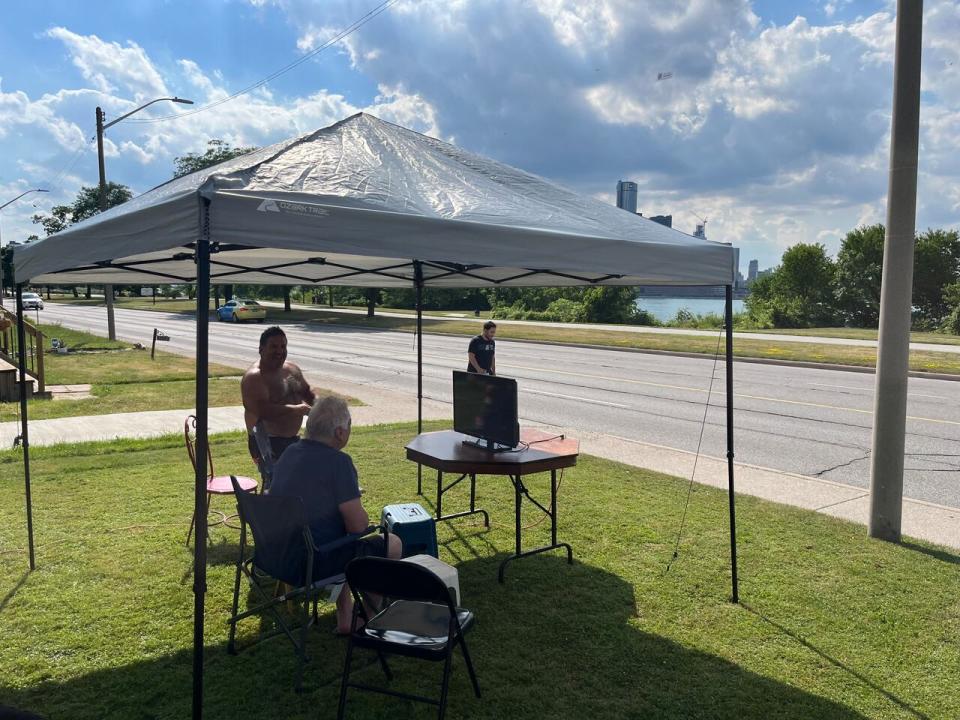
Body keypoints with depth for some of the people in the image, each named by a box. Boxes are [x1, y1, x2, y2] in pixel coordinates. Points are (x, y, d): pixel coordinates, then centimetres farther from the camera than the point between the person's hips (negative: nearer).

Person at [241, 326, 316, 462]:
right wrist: (298, 409, -26)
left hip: (293, 439, 9)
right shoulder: (254, 377, -16)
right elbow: (264, 411, -27)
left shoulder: (292, 369, 10)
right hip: (267, 444, -9)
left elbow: (307, 392, 22)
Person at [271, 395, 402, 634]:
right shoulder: (337, 462, -21)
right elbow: (358, 524, -21)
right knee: (392, 544, 8)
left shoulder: (290, 453, 4)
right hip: (316, 564, -8)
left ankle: (345, 618, 33)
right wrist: (361, 515, 2)